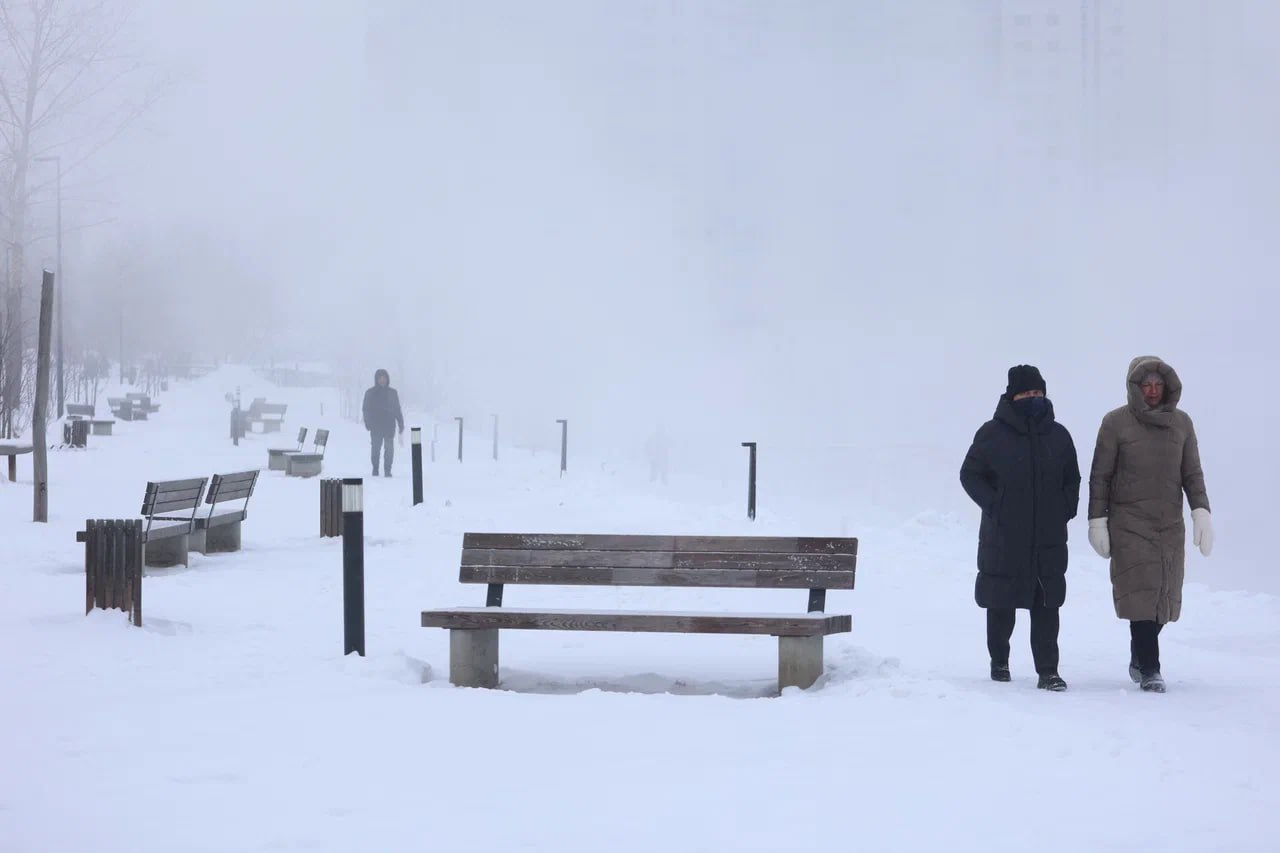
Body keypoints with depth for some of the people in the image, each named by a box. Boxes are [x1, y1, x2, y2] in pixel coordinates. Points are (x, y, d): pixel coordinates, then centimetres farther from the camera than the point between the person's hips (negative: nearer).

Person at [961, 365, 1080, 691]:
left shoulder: (1058, 435, 9)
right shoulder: (992, 434, -1)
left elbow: (1072, 480, 19)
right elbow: (970, 474, 3)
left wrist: (1065, 510, 3)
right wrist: (994, 506, -9)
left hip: (1049, 539, 2)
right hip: (1003, 538, -2)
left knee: (1046, 605, -2)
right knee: (1001, 603, 8)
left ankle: (1048, 671, -1)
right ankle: (999, 661, 26)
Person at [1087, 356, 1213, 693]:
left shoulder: (1181, 422, 8)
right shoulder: (1116, 423, -2)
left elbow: (1192, 473, 12)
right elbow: (1100, 476, 1)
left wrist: (1201, 512, 0)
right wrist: (1097, 521, -3)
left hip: (1170, 526, 4)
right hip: (1129, 524, -3)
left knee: (1163, 597, 6)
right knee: (1141, 592, -11)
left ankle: (1140, 658, 26)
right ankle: (1149, 669, -9)